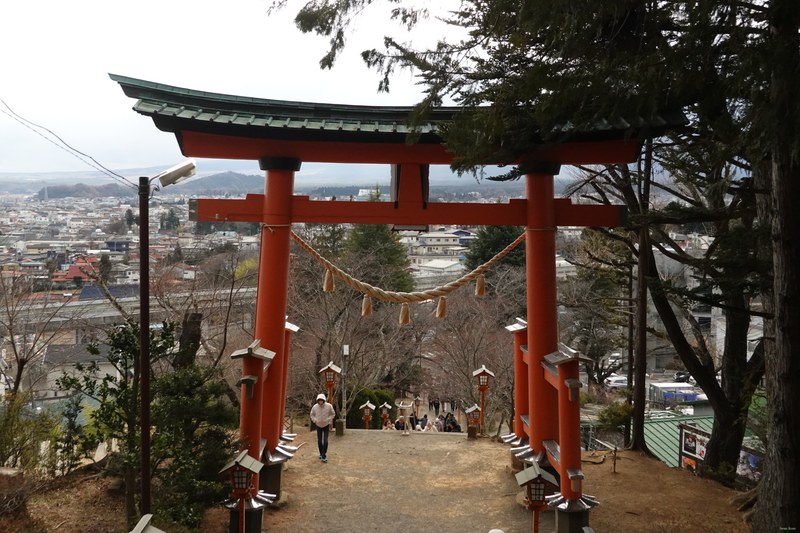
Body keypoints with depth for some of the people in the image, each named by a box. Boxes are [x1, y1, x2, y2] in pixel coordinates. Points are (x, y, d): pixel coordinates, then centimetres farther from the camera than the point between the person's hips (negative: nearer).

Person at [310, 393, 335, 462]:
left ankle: (324, 456, -8)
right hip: (318, 426, 2)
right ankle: (321, 454, 27)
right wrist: (315, 420, -9)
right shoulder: (315, 407, -16)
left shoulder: (329, 406, -20)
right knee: (319, 441, 7)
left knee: (325, 441, -12)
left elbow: (333, 414, -2)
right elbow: (312, 414, 5)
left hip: (326, 425, -2)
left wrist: (329, 420, -13)